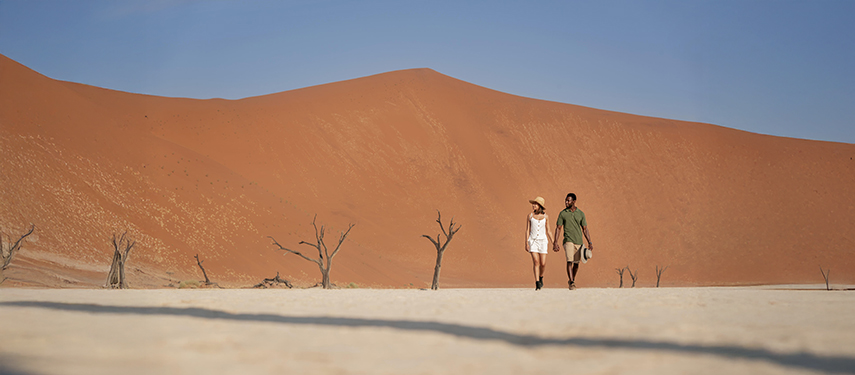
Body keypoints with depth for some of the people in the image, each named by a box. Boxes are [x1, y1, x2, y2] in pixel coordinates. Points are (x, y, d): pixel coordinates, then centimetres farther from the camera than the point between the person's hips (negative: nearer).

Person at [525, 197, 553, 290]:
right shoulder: (530, 215, 3)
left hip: (543, 240, 1)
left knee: (543, 264, -4)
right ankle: (537, 283, -9)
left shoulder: (545, 217, 4)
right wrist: (526, 243, -3)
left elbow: (547, 231, 10)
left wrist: (549, 243, 9)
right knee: (536, 262, -13)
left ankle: (540, 276, 27)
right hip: (533, 240, -1)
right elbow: (527, 230, 4)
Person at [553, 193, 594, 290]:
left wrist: (590, 243, 2)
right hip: (568, 241, -2)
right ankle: (571, 283, -20)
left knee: (576, 263, 8)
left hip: (579, 242, 2)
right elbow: (558, 228, 4)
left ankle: (572, 281, 28)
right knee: (569, 261, -17)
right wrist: (555, 243, -4)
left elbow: (585, 229, 9)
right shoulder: (563, 214, 3)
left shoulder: (580, 213, 7)